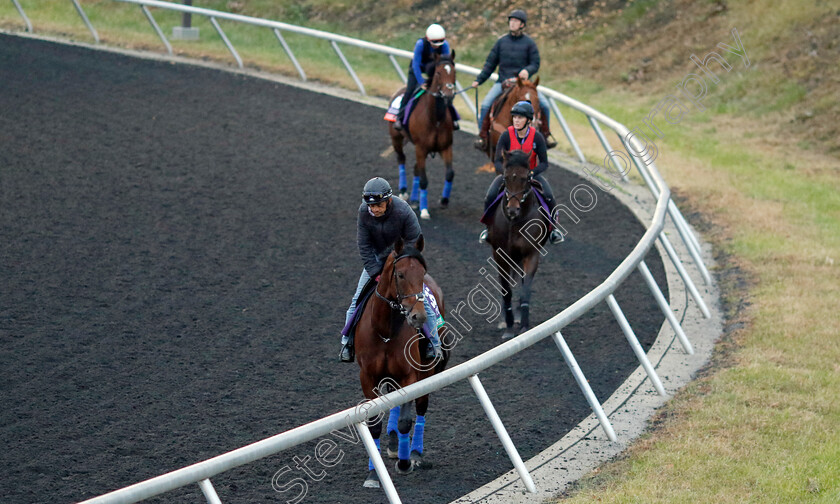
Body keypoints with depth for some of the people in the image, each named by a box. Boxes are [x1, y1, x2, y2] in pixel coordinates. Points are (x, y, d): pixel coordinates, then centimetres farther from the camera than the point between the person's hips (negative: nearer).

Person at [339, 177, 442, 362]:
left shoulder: (404, 212, -31)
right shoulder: (364, 212, -22)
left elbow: (414, 244, -21)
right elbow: (364, 246, -14)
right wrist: (376, 273, -20)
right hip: (377, 257, 3)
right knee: (358, 299, -2)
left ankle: (434, 343, 1)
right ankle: (347, 342, 12)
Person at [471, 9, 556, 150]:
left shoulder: (529, 43, 2)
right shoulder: (502, 41, 7)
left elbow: (535, 64, 1)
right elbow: (490, 63, 11)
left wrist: (527, 71, -22)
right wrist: (479, 80, 5)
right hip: (503, 82, 1)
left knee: (544, 105, -15)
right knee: (486, 105, -21)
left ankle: (545, 134, 6)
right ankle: (482, 136, -10)